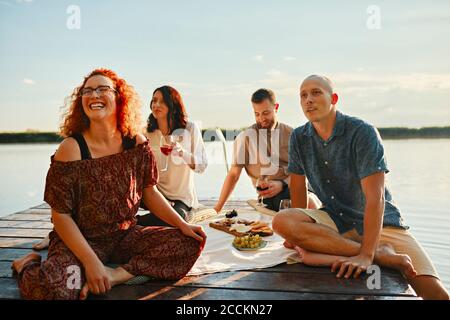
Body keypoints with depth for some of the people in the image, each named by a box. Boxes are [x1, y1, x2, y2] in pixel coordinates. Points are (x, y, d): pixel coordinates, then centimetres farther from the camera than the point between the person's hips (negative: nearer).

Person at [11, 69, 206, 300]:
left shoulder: (136, 143, -3)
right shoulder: (71, 149, -13)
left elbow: (150, 193, 5)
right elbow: (60, 215, -12)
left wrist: (182, 225, -7)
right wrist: (91, 262, -21)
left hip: (125, 236, 4)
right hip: (80, 240, -4)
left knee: (191, 243, -11)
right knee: (49, 286, -34)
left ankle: (114, 275, -17)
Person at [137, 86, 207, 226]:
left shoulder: (190, 128, -6)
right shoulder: (147, 132, 1)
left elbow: (202, 166, -9)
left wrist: (181, 152, -29)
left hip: (182, 199, -1)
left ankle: (135, 222, -9)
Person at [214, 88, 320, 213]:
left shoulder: (290, 134, 9)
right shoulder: (245, 137, 3)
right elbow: (234, 174, 4)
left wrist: (282, 184, -16)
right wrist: (217, 209, 2)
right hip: (270, 195, -3)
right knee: (310, 202, -31)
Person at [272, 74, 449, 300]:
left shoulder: (362, 132, -15)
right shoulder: (299, 138, 1)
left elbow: (375, 197, -22)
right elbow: (298, 189, 5)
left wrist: (366, 255, -29)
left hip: (381, 221, -3)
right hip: (334, 220, 4)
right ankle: (381, 254, -22)